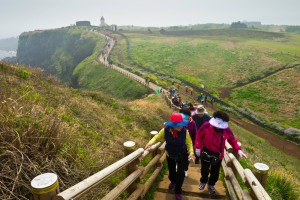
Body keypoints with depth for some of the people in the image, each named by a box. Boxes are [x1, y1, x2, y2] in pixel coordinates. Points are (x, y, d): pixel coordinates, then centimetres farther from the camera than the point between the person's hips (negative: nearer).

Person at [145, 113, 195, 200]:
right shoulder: (165, 130, -26)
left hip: (182, 155, -2)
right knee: (171, 170, 25)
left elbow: (189, 143, -15)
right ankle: (173, 181, 60)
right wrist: (151, 142, -28)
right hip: (170, 155, 2)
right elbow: (157, 137, -11)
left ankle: (178, 191, 25)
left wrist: (191, 152, -29)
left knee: (180, 173, -1)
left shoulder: (184, 131, -27)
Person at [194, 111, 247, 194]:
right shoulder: (207, 125, -24)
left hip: (218, 155, 2)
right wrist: (198, 147, -11)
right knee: (204, 170, 17)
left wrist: (238, 150, -16)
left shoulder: (226, 129, -18)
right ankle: (203, 181, 49)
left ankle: (211, 185, 47)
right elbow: (199, 135, -9)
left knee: (215, 172, 18)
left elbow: (232, 140, -2)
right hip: (206, 152, -1)